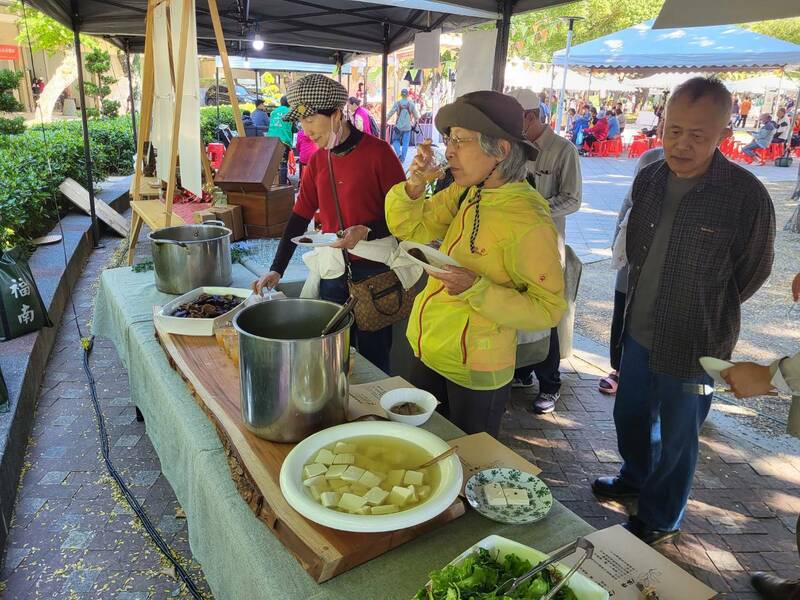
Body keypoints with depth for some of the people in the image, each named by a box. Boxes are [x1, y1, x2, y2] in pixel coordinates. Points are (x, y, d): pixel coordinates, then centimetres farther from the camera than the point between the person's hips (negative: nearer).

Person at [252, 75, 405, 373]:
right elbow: (300, 216, 7)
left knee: (372, 358, 5)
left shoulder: (377, 151, -12)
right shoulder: (317, 161, 7)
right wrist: (276, 270, 1)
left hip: (373, 270, -5)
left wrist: (367, 231, -26)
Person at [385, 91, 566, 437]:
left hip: (474, 373, -6)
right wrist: (415, 185, -14)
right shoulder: (465, 193, -1)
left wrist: (476, 289, -29)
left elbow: (549, 308, -20)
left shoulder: (529, 221, -22)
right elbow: (409, 229, 4)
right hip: (428, 353, 7)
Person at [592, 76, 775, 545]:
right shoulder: (649, 179, -2)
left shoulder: (747, 195, -19)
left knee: (676, 438, 12)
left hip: (694, 344, -6)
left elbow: (753, 272, -6)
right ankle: (636, 478, 52)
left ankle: (659, 520, 36)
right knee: (630, 414, 23)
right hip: (639, 331, 6)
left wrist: (705, 311, 5)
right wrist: (644, 300, 14)